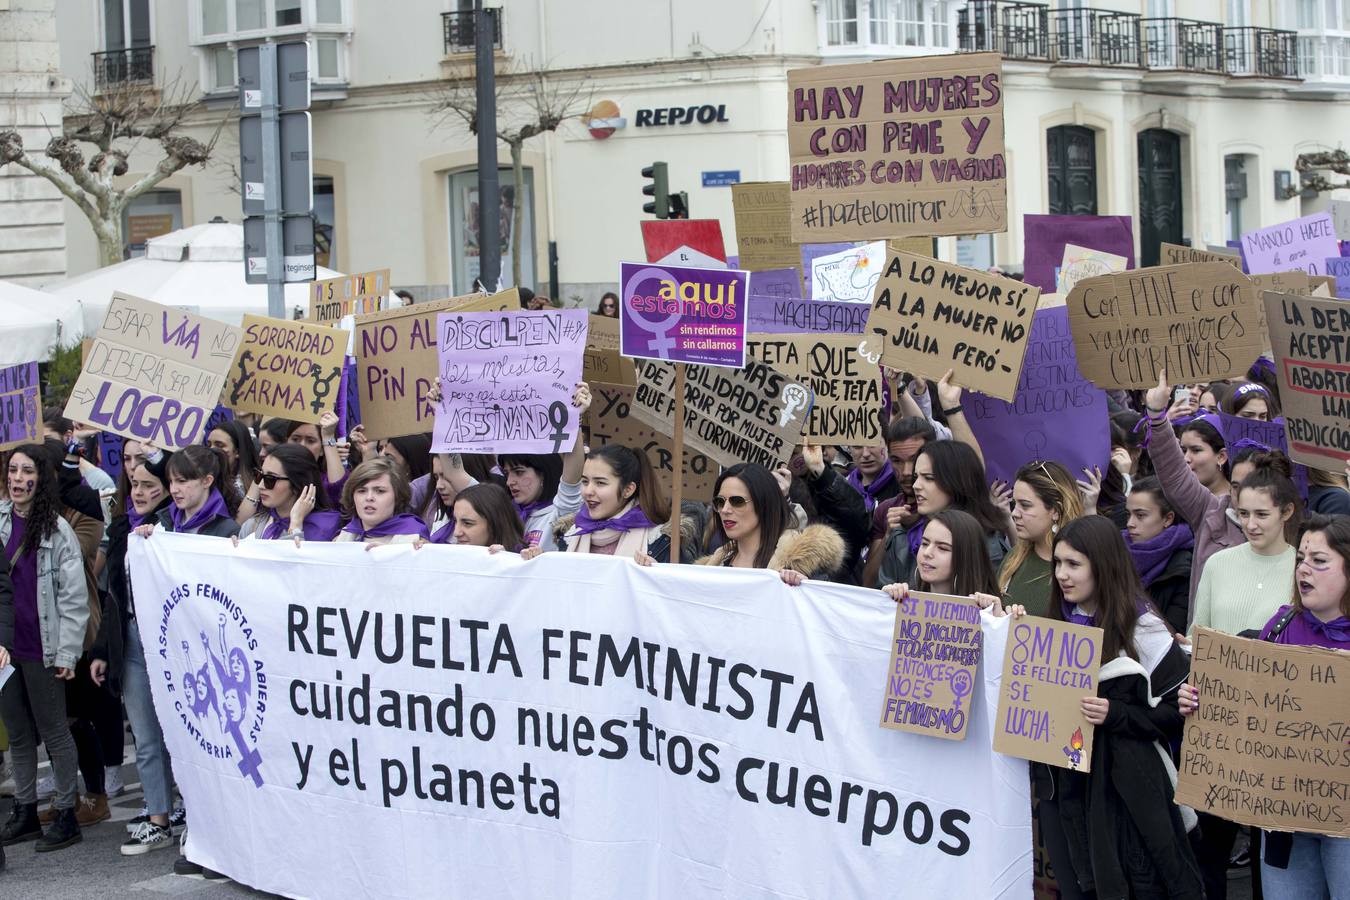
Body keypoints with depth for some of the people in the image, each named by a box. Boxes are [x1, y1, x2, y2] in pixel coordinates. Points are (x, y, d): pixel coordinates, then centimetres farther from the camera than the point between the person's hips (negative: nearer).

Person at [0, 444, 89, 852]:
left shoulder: (57, 530, -9)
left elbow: (74, 596, -9)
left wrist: (67, 653, -12)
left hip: (41, 648, -5)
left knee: (54, 730, 3)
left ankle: (66, 815, 11)